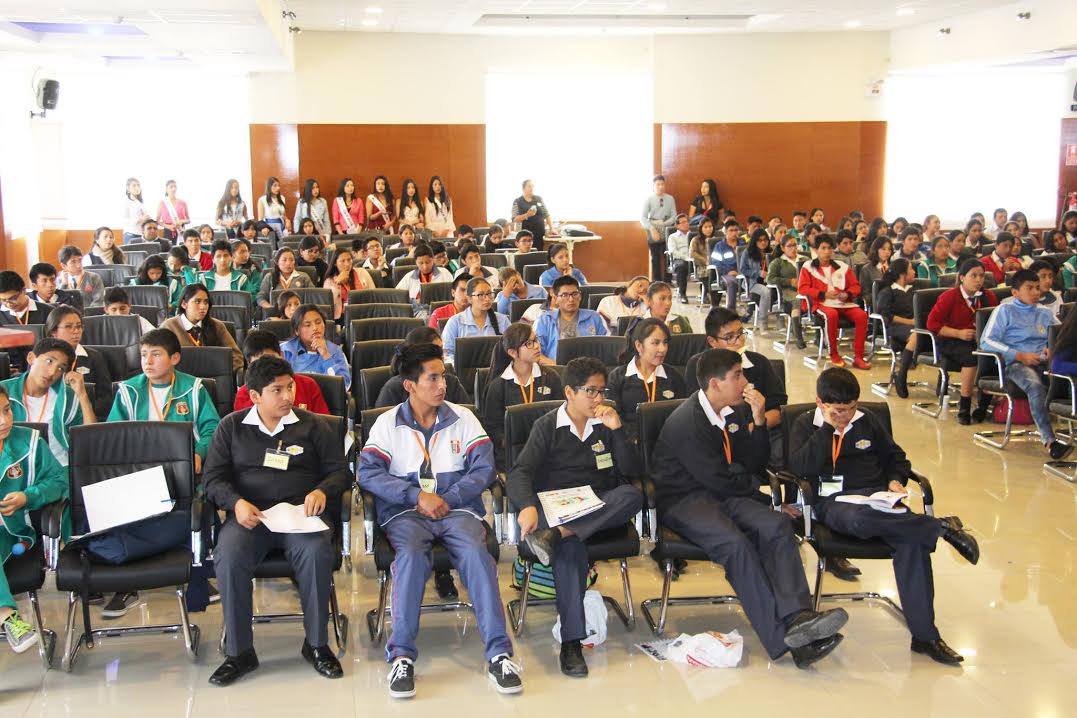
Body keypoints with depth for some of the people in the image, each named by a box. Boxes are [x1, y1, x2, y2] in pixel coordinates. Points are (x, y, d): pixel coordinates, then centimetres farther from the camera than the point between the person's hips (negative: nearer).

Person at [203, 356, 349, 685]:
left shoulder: (310, 425, 15)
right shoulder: (231, 427, 15)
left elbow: (340, 470, 14)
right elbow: (213, 478, 9)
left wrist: (322, 491, -9)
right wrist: (236, 503, -11)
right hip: (249, 514, 1)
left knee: (317, 551, -34)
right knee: (228, 555, -32)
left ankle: (316, 644, -15)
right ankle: (239, 652, -17)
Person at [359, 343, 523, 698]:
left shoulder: (463, 418, 11)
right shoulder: (388, 423, 8)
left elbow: (484, 468, 2)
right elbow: (368, 473, -4)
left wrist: (448, 499, -12)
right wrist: (417, 496, -14)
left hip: (458, 508, 1)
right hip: (405, 511, -1)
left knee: (476, 553, -30)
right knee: (411, 555, -34)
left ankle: (499, 653, -29)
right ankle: (402, 655, -28)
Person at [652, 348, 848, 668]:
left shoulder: (736, 411, 11)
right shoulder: (687, 422, -15)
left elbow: (755, 465, 10)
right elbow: (718, 480, -15)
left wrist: (758, 422, -4)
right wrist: (752, 485, 4)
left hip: (725, 494, 7)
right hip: (684, 500, -7)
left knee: (777, 525, -24)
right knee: (734, 543, -35)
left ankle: (797, 617, -40)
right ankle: (783, 636, -35)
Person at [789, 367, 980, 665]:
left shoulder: (867, 421, 20)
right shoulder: (806, 424, 11)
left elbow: (895, 456, 32)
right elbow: (801, 467, -7)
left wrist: (896, 480, 10)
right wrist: (828, 428, -5)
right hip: (833, 501, -3)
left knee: (911, 539, -31)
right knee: (859, 520, -43)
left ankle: (924, 634, -27)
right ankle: (942, 527, -26)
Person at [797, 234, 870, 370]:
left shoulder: (842, 267, 18)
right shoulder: (808, 267, 9)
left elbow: (855, 286, 17)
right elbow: (802, 288, -1)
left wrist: (848, 294, -7)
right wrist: (824, 294, -12)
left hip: (844, 303, 3)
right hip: (821, 303, -3)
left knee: (861, 315, -25)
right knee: (831, 314, -38)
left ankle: (858, 356, -20)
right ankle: (834, 355, -22)